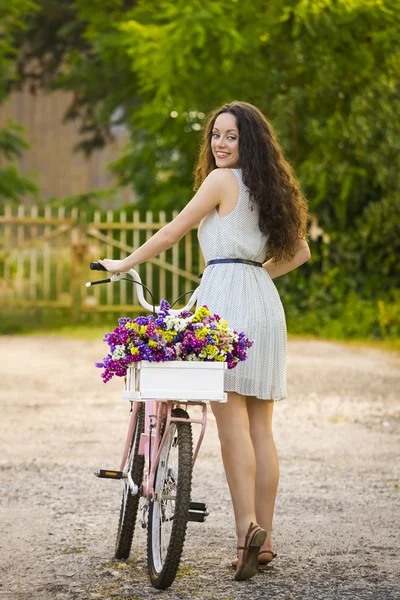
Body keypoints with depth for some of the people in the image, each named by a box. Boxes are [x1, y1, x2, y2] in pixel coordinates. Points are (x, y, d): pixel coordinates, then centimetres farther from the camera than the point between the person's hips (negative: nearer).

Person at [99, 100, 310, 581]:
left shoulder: (221, 180, -6)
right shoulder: (267, 186, 16)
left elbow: (171, 233, -2)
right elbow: (299, 251, 22)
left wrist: (124, 263, 10)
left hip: (227, 296, -7)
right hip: (265, 301, 7)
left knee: (231, 420, -10)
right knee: (260, 425, 6)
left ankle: (247, 527, -20)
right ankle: (264, 539, 7)